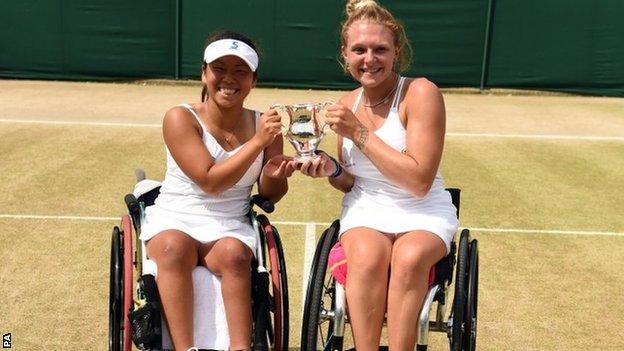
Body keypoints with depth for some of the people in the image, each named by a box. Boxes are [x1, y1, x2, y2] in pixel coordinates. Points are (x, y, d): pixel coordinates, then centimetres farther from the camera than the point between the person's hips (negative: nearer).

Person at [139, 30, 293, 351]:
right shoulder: (181, 118, -8)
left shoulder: (262, 124, 2)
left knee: (234, 253, -32)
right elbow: (209, 181, -17)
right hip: (174, 219, -1)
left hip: (230, 227, 2)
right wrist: (257, 143, -20)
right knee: (175, 247, -34)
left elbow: (270, 196, 8)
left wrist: (273, 177, -16)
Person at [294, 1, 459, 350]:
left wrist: (358, 132, -18)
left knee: (410, 256, -35)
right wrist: (332, 170, -8)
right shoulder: (348, 104, 6)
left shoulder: (421, 92, -12)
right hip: (366, 210, 3)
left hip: (424, 213, -3)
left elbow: (419, 182, -19)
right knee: (366, 256, -31)